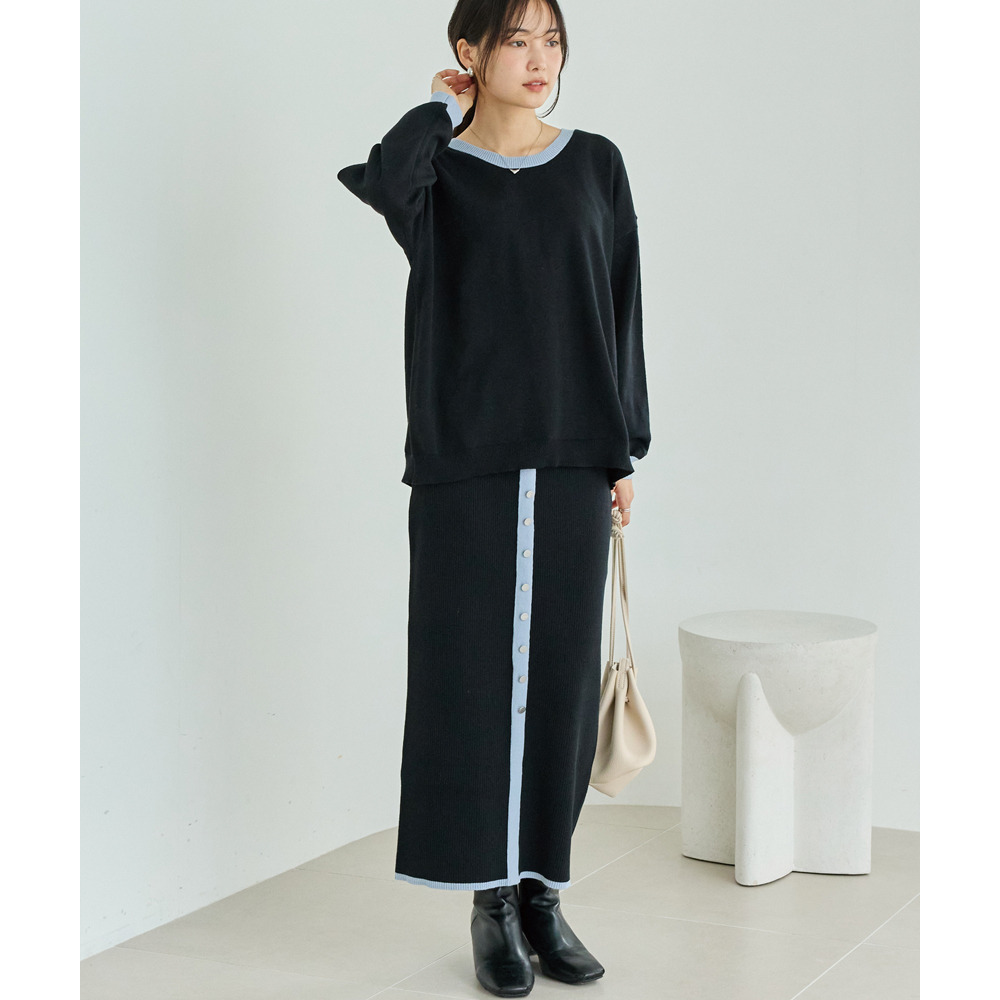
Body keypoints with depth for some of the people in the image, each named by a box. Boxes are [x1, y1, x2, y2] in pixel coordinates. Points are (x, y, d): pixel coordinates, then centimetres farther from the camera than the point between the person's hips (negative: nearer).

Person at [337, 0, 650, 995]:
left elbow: (621, 309, 10)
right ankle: (491, 905, 11)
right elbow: (376, 185, -23)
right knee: (472, 675, 0)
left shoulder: (595, 163, 10)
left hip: (571, 458, 2)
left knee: (559, 674, 5)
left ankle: (543, 895, 17)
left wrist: (626, 449, 6)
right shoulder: (436, 168, 2)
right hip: (463, 458, -2)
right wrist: (442, 111, -5)